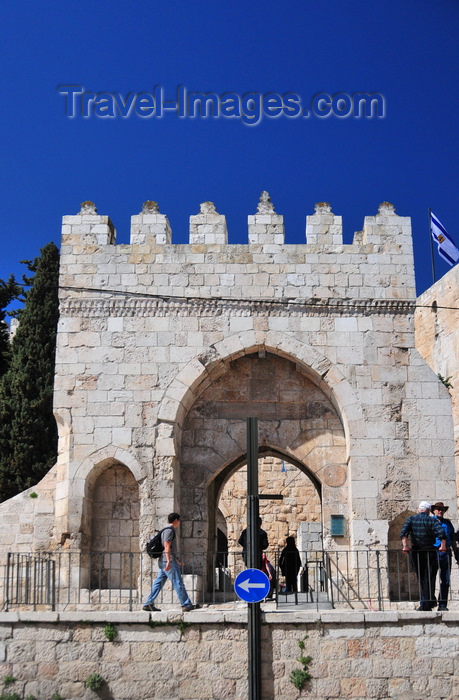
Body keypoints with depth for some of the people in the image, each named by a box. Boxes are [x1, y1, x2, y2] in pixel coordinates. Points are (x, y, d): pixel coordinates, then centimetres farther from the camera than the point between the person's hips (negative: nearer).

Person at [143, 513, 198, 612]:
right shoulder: (169, 530, -11)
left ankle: (148, 604, 7)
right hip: (169, 561, -10)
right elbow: (167, 546, -20)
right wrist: (169, 561, -25)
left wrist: (177, 559, 33)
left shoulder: (168, 530, 21)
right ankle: (186, 605, -1)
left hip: (162, 562, 10)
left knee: (158, 583, 8)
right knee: (178, 583, -5)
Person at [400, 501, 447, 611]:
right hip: (430, 552, -1)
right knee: (429, 578, 5)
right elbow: (441, 533, -16)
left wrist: (405, 545, -17)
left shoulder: (411, 519, 5)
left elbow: (404, 532, -12)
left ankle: (431, 600, 21)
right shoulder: (432, 520, 1)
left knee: (421, 578, 15)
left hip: (415, 552, 1)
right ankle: (426, 603, 1)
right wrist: (443, 545, -9)